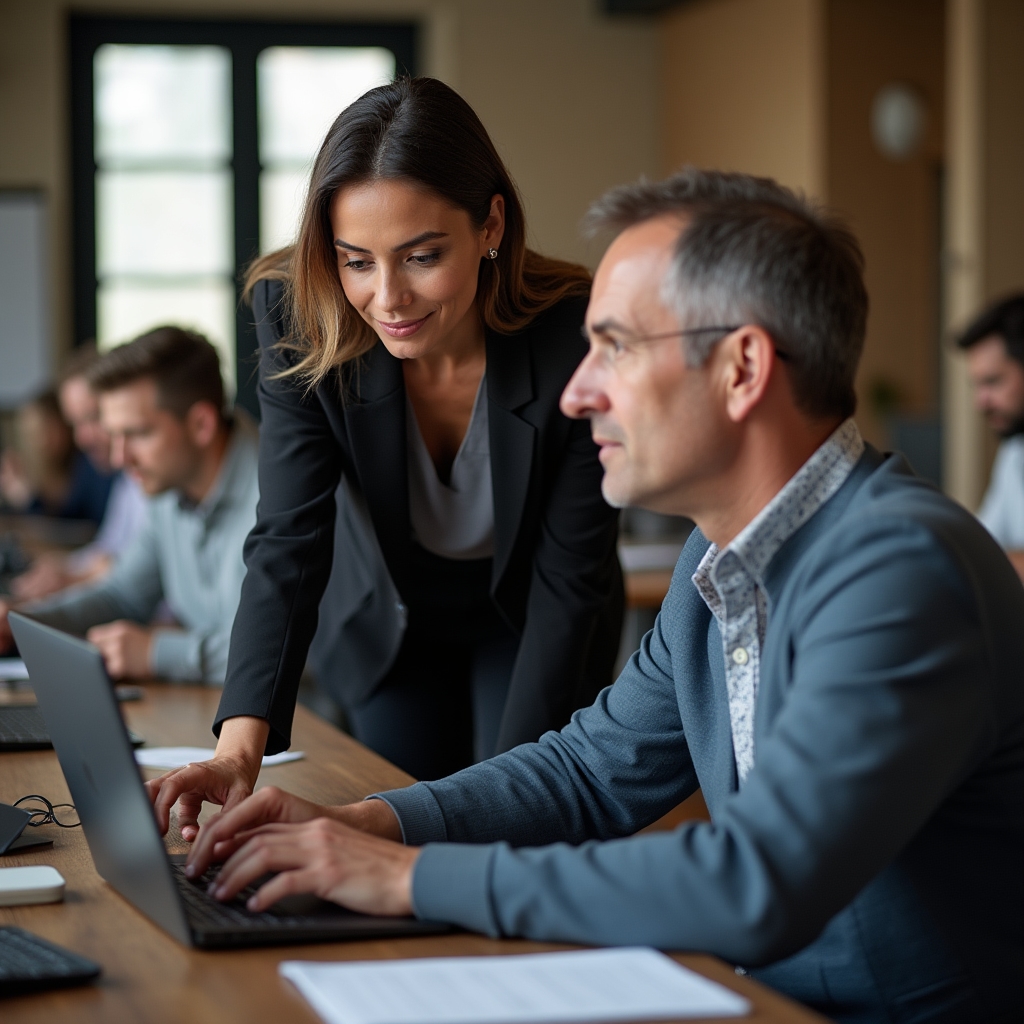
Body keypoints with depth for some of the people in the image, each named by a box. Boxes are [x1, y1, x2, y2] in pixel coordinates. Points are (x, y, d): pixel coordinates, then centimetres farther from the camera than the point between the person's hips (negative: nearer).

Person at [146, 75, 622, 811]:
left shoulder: (580, 338, -32)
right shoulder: (300, 321, -26)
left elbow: (571, 582, -25)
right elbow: (290, 543, -30)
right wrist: (241, 744, -45)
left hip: (530, 630, -1)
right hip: (388, 623, 2)